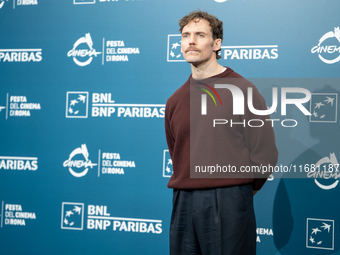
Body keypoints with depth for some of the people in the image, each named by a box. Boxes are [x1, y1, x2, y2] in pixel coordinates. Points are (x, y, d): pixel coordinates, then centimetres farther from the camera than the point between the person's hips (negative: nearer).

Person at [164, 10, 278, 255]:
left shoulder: (242, 89, -4)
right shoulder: (175, 101, 11)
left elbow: (266, 153, -4)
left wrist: (237, 191, 4)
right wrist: (192, 189, 11)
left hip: (228, 205, -4)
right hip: (184, 203, 5)